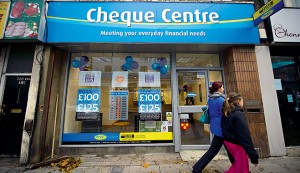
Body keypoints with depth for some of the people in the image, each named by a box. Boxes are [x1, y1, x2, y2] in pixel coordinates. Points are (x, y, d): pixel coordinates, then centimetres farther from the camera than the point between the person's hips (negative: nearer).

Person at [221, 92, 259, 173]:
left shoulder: (226, 113, 2)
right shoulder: (239, 115, -23)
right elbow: (245, 136, -24)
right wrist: (253, 156, -19)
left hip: (228, 142, 7)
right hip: (237, 144, -7)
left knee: (238, 163, 28)